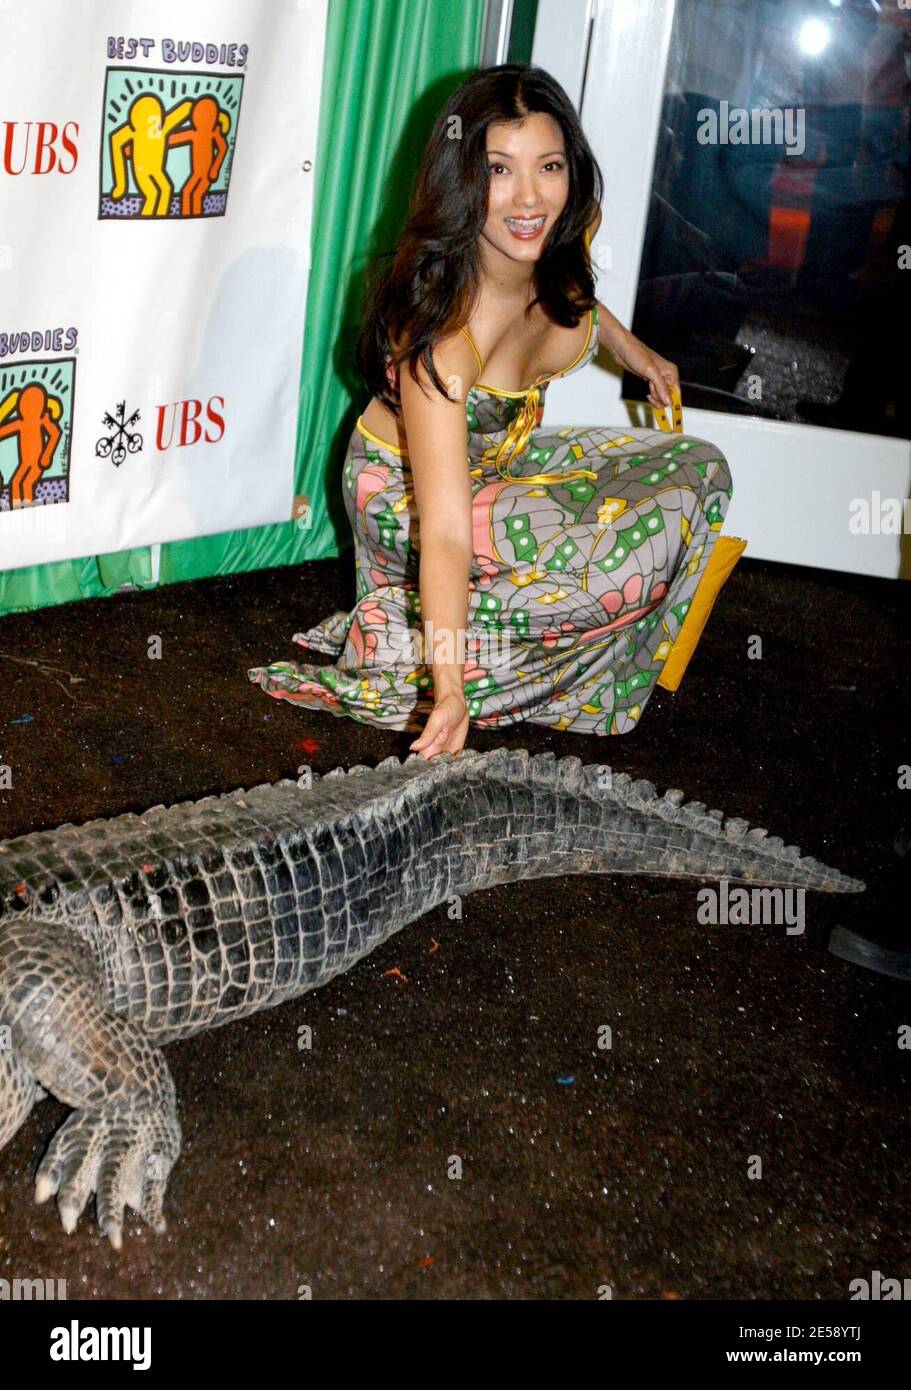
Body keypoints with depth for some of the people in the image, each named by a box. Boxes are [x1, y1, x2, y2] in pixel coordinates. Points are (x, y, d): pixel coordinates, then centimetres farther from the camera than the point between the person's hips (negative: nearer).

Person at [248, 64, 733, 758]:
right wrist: (450, 689, -49)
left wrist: (632, 350, 15)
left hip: (508, 460, 8)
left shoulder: (570, 234, -16)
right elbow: (445, 532, -41)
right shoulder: (444, 328, -37)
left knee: (697, 470, 2)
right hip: (407, 493, -8)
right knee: (649, 545, -21)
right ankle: (401, 638, -11)